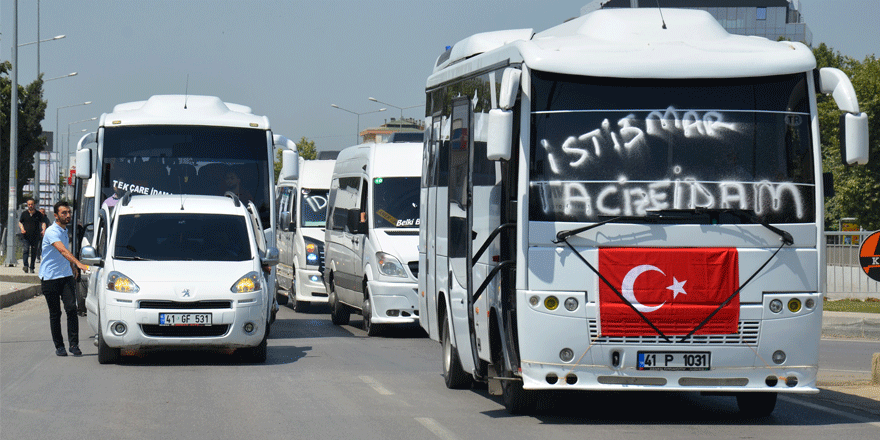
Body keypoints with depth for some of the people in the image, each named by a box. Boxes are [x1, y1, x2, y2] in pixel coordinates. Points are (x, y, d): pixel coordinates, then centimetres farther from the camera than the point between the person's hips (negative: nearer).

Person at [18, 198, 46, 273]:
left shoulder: (38, 214, 6)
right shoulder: (24, 214, 7)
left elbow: (42, 223, 10)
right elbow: (20, 222, 15)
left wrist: (43, 230, -10)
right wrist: (22, 229, -6)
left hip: (35, 236, 1)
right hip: (26, 236, -1)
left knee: (34, 252, 4)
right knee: (26, 250, -17)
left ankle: (32, 267, 12)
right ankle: (25, 265, -24)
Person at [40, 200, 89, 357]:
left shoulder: (64, 231, 11)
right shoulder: (52, 232, -16)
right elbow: (62, 250, -33)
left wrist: (72, 266, 32)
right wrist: (78, 263, -45)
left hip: (66, 275, 6)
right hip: (50, 278, -6)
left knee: (71, 308, -10)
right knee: (55, 313, 2)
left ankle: (74, 344, -9)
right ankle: (59, 346, 12)